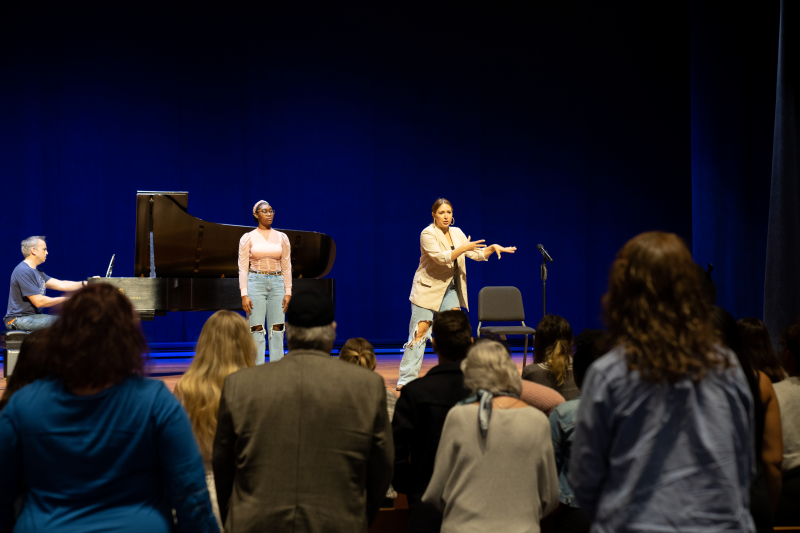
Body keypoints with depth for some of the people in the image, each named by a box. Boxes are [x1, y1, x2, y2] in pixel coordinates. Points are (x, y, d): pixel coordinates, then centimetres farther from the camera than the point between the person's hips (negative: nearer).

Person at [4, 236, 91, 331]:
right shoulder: (23, 272, -16)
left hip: (33, 316, 10)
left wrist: (86, 284, 2)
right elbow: (39, 301, -20)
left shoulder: (37, 271, 18)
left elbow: (60, 285, 11)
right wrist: (65, 299, -12)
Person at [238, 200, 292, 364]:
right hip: (255, 282, -2)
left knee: (277, 329, 1)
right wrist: (244, 294, -9)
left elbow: (287, 266, 8)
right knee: (257, 329, -4)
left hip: (277, 283, 2)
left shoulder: (282, 237, 7)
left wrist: (288, 292, 1)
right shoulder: (247, 238, 1)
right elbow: (243, 268, -1)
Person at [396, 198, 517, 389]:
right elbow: (441, 257, -25)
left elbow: (476, 254, 10)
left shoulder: (457, 233, 8)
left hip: (449, 289, 6)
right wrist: (464, 248, -29)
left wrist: (493, 248, -6)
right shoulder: (428, 234, -13)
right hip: (428, 288, -6)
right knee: (420, 330, -8)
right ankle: (406, 379, -4)